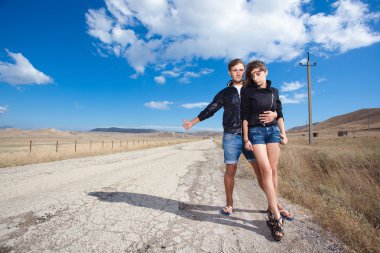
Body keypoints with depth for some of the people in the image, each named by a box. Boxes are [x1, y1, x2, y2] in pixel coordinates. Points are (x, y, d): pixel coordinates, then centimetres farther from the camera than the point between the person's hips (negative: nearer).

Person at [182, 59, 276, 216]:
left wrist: (273, 114, -15)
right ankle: (229, 204, 14)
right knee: (230, 170, 0)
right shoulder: (224, 93, 11)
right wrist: (192, 122, 13)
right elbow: (209, 110, 14)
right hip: (231, 137, 0)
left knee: (261, 169, -3)